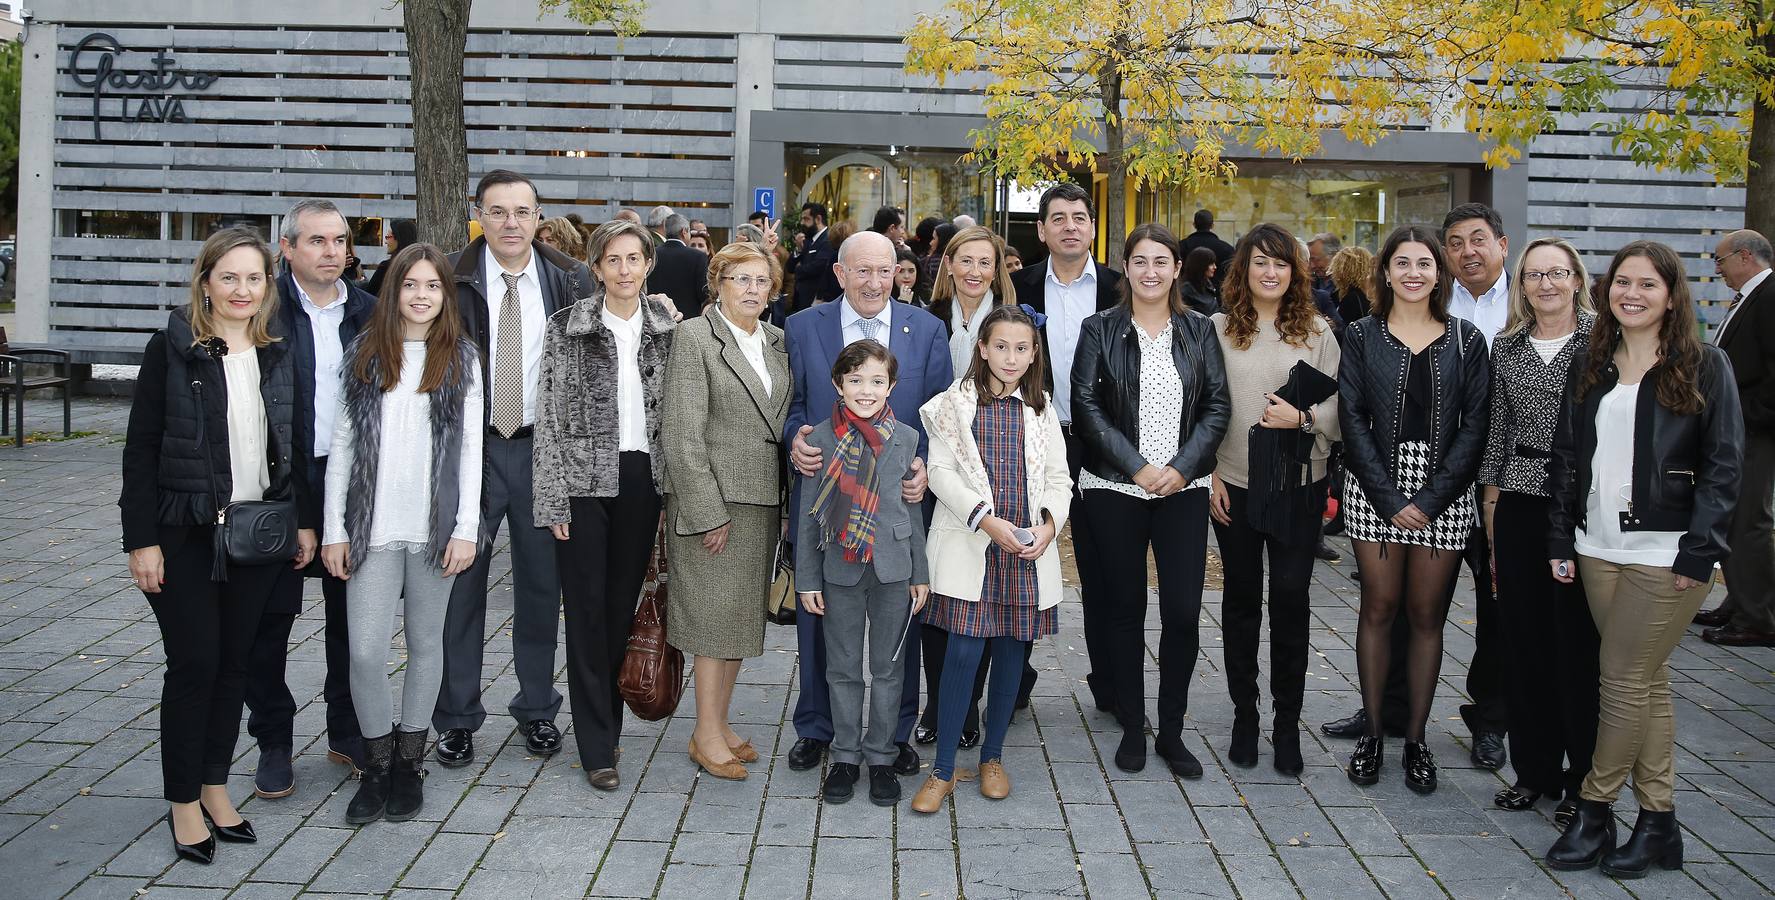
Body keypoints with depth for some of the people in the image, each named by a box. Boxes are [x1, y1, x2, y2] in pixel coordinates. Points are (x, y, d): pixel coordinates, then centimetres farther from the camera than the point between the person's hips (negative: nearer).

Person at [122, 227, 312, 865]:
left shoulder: (279, 354, 6)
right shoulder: (173, 349, -6)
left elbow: (293, 446, 12)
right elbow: (141, 448, -6)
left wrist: (304, 520, 6)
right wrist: (142, 539, -11)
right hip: (185, 533, -4)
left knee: (234, 661, 10)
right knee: (194, 662, -1)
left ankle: (215, 786, 24)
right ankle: (183, 801, 13)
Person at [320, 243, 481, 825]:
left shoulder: (461, 359, 4)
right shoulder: (365, 355, 6)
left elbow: (472, 446, 1)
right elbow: (342, 444, 6)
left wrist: (467, 529, -7)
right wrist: (334, 529, 0)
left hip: (435, 527, 0)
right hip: (373, 527, 0)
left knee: (425, 643, 8)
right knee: (365, 650, -6)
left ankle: (409, 761, 22)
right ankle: (377, 762, 12)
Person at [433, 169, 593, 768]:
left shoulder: (571, 280, 1)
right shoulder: (450, 279, -3)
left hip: (543, 449, 1)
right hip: (469, 446, -1)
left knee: (541, 582, 11)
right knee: (460, 582, 4)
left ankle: (537, 708, 26)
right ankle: (456, 717, 18)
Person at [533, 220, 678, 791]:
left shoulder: (667, 327, 5)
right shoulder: (566, 327, -4)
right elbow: (549, 417, -5)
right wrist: (553, 499, -9)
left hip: (644, 480, 3)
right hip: (585, 480, -3)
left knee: (623, 602, 10)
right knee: (587, 607, -1)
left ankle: (606, 720, 25)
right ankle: (597, 747, 6)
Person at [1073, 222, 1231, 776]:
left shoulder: (1199, 331, 7)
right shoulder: (1100, 330, 2)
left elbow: (1217, 406, 3)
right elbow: (1086, 406, -6)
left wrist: (1182, 467, -11)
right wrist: (1138, 467, -13)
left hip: (1183, 490, 1)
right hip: (1115, 491, -1)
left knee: (1183, 612, -1)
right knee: (1125, 609, 6)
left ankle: (1172, 731, 14)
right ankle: (1131, 727, 19)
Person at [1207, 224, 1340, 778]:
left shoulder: (1317, 330, 4)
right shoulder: (1219, 329, 3)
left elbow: (1339, 405, 3)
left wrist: (1302, 418, -16)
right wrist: (1209, 475, -3)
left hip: (1299, 484, 0)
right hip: (1234, 484, 1)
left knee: (1291, 598, -1)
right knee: (1241, 597, 10)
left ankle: (1287, 724, 11)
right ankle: (1244, 715, 22)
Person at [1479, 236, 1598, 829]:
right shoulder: (1506, 346, 10)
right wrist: (1491, 492, 8)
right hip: (1519, 500, 4)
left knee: (1579, 641, 0)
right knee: (1525, 639, 9)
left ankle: (1582, 780, 13)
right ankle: (1535, 769, 21)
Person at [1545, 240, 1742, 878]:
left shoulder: (1705, 366, -2)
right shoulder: (1590, 367, 11)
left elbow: (1724, 465, -6)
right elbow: (1566, 457, 11)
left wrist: (1697, 555, -12)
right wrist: (1561, 540, 4)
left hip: (1666, 553, -4)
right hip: (1599, 548, 5)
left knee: (1626, 681, -2)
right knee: (1647, 681, 10)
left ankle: (1594, 811, 11)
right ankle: (1658, 821, 17)